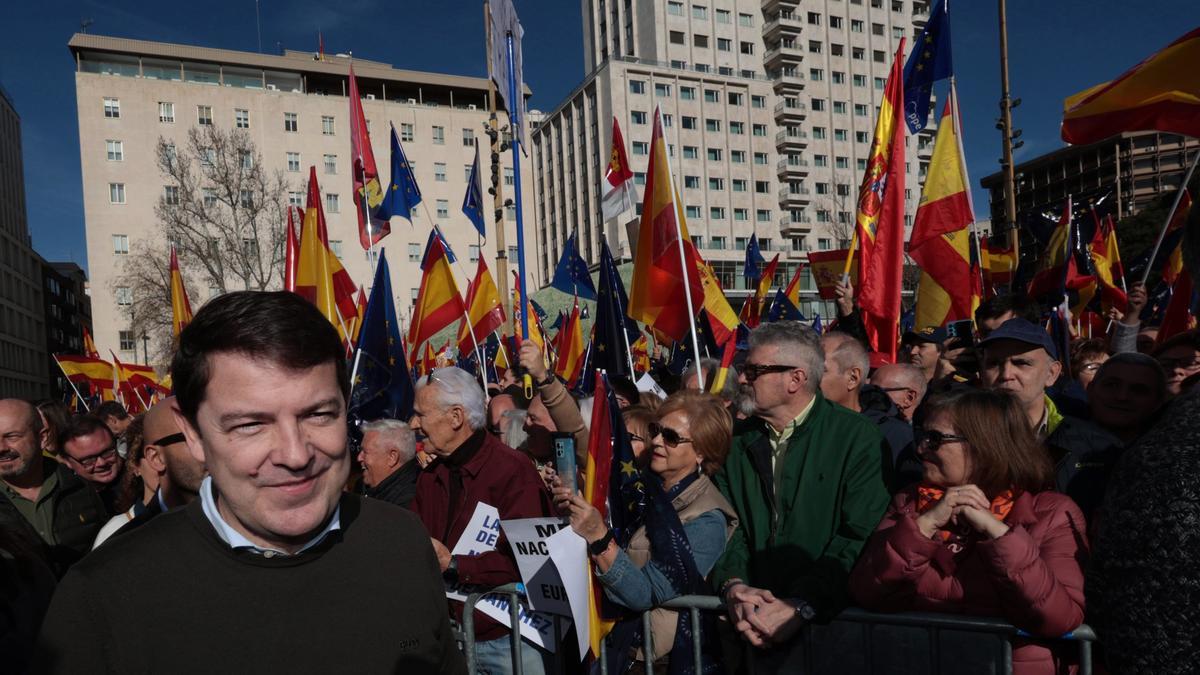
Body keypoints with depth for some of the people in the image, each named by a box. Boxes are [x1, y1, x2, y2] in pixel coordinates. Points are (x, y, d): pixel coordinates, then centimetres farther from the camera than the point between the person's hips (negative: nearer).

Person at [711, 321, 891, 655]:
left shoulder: (859, 438, -4)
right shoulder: (737, 441, 9)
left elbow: (861, 537, -11)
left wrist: (800, 607, -21)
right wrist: (734, 585, -14)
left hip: (827, 616, -3)